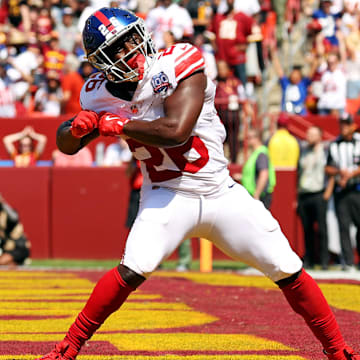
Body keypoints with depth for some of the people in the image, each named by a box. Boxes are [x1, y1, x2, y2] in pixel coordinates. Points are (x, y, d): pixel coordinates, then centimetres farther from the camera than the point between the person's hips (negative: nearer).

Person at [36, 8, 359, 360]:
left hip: (221, 195, 0)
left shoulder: (177, 66, -16)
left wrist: (114, 124, -20)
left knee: (288, 271, 0)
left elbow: (176, 131, -27)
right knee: (133, 270, -25)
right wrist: (79, 126, -17)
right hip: (167, 198, 0)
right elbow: (66, 144, 7)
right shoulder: (102, 94, -4)